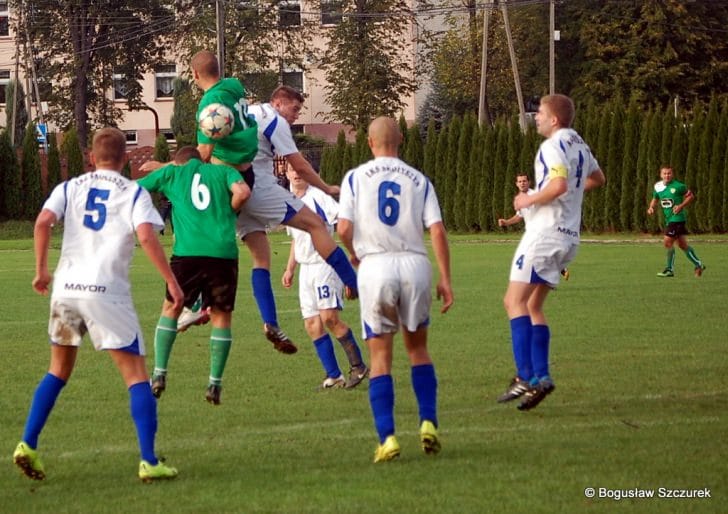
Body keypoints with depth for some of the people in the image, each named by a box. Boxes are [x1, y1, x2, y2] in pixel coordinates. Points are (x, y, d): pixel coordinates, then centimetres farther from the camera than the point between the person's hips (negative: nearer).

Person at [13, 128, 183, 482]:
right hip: (108, 291, -3)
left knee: (59, 370, 21)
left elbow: (43, 221, -4)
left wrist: (41, 270, 4)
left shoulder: (70, 188, 12)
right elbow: (146, 236, -12)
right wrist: (171, 281, -7)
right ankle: (149, 462, -6)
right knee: (135, 374, 1)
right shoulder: (134, 193, 4)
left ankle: (28, 445, 12)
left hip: (66, 287, 4)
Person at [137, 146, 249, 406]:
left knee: (171, 309, 18)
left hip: (187, 252, 0)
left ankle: (159, 374, 9)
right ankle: (215, 383, 5)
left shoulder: (172, 172, 17)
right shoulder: (223, 171, 17)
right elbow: (241, 192, -4)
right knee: (221, 316, 12)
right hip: (224, 252, 0)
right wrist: (228, 214, 14)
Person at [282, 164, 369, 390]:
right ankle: (334, 375, 6)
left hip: (325, 263, -8)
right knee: (312, 324, 1)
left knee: (329, 317, -16)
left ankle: (358, 366, -3)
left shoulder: (318, 196, -10)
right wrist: (290, 269, 24)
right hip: (306, 268, 8)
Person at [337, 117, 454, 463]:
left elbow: (344, 228, -4)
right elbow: (437, 231, 0)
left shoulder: (355, 178, 5)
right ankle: (428, 423, 7)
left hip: (375, 265, -2)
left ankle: (387, 438, -5)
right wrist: (445, 279, 2)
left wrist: (354, 254, 17)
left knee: (380, 356, 4)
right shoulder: (419, 180, 9)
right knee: (417, 347, 19)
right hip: (415, 265, 2)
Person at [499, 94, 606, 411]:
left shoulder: (553, 146, -13)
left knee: (515, 300, -11)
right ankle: (541, 377, 5)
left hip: (546, 230, -10)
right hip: (569, 236, 10)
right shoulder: (579, 146, 16)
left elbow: (559, 185, -29)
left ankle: (526, 376, -22)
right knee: (533, 305, 13)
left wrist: (528, 200, -14)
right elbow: (598, 179, 33)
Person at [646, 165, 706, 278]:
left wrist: (681, 206, -16)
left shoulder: (678, 186, -13)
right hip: (668, 219, 7)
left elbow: (691, 196, -5)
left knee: (667, 242, -12)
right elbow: (655, 199, 21)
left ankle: (670, 269, -2)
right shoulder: (658, 187, 6)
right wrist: (651, 207, 1)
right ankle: (698, 265, 26)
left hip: (677, 218, -7)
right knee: (682, 244, 13)